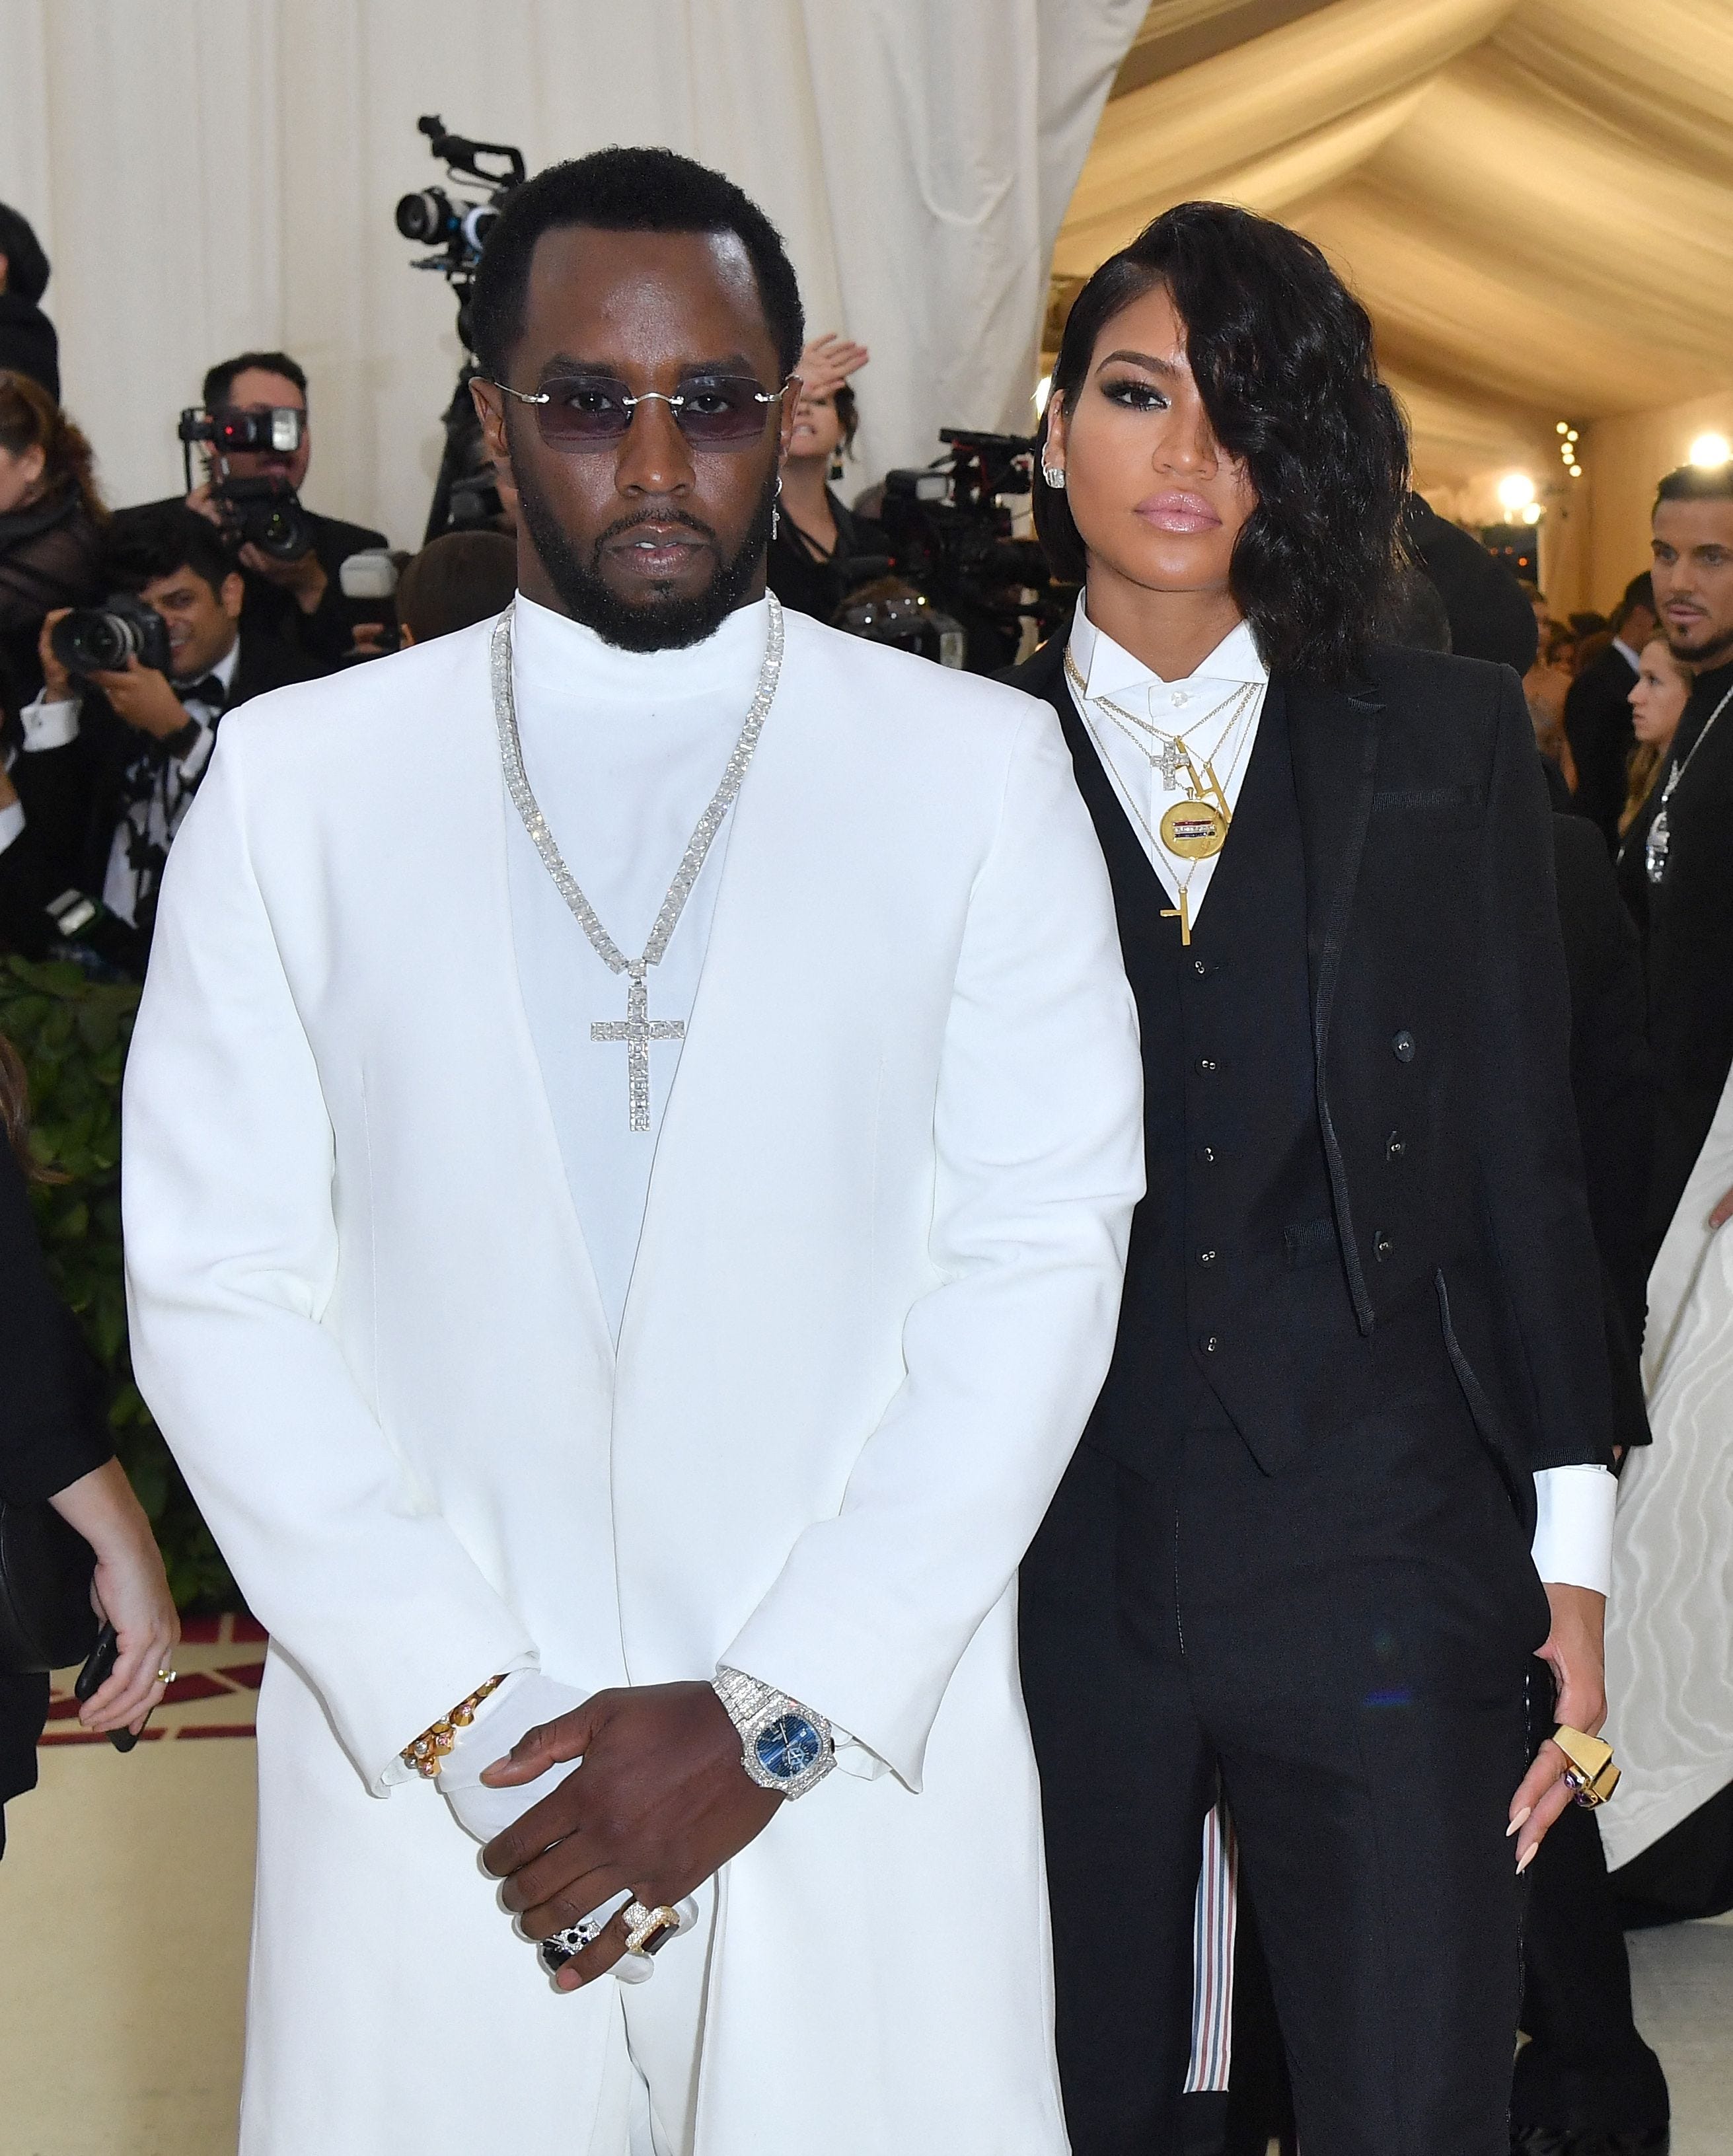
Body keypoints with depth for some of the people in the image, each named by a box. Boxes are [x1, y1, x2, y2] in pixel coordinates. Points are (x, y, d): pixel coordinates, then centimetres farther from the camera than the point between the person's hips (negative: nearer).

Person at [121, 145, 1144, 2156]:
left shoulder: (975, 765, 2)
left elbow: (1042, 1256, -2)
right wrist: (464, 1722, -9)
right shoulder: (298, 779, 3)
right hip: (428, 1769, 1)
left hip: (859, 1763, 0)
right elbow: (216, 1285, -1)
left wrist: (777, 1714, -9)